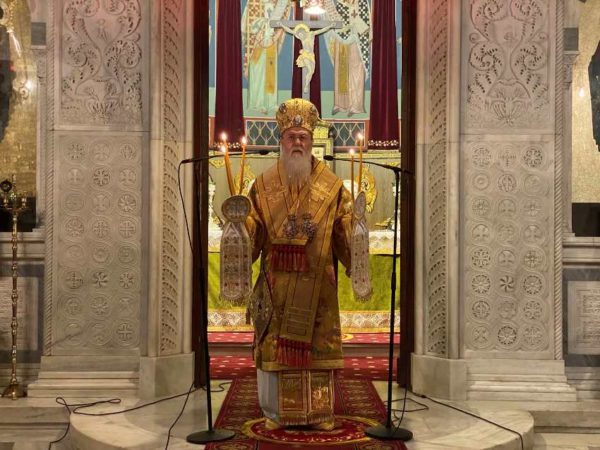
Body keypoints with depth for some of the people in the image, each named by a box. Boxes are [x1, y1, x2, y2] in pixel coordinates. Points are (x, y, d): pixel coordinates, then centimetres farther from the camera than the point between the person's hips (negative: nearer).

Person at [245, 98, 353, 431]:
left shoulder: (331, 185, 2)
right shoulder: (264, 184, 4)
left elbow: (346, 233, 0)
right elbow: (252, 231, 2)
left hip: (317, 282, 0)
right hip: (276, 281, 0)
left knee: (318, 344, 5)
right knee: (273, 344, 4)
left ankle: (320, 412, 17)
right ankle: (275, 412, 16)